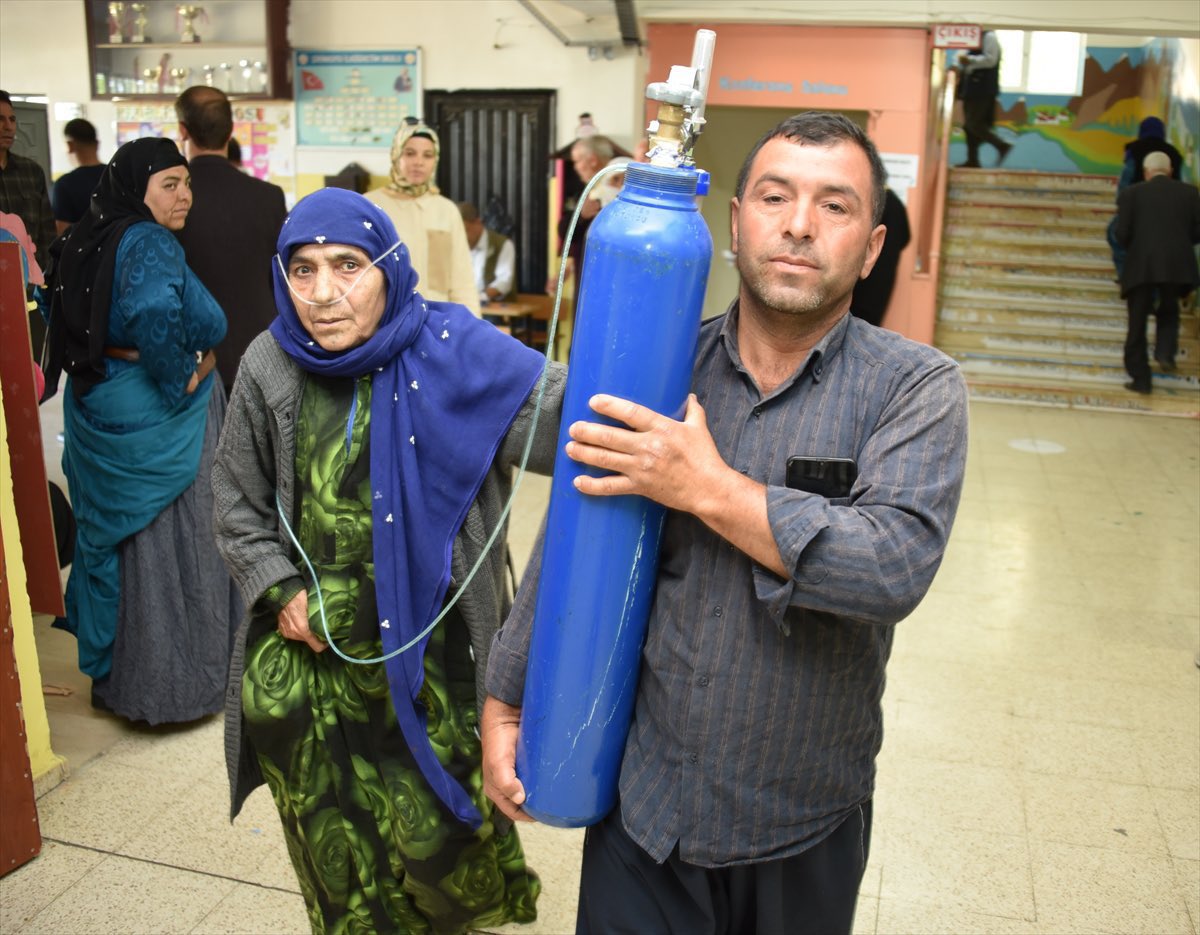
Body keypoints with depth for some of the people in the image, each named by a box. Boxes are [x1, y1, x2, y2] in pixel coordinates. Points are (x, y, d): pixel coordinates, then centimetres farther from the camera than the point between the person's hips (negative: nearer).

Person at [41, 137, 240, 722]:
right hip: (154, 423, -9)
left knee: (113, 535, 17)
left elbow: (67, 318, 16)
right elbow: (153, 315, -35)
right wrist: (186, 376, -19)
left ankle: (110, 670, 31)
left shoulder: (93, 239, 10)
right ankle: (169, 683, 13)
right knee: (162, 546, 1)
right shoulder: (150, 245, -18)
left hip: (98, 409, 9)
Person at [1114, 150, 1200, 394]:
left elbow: (1122, 233, -6)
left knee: (1137, 322, 7)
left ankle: (1141, 378, 8)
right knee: (1169, 310, 25)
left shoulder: (1132, 194, 0)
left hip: (1141, 266, -2)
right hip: (1178, 265, 2)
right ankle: (1165, 351, 1)